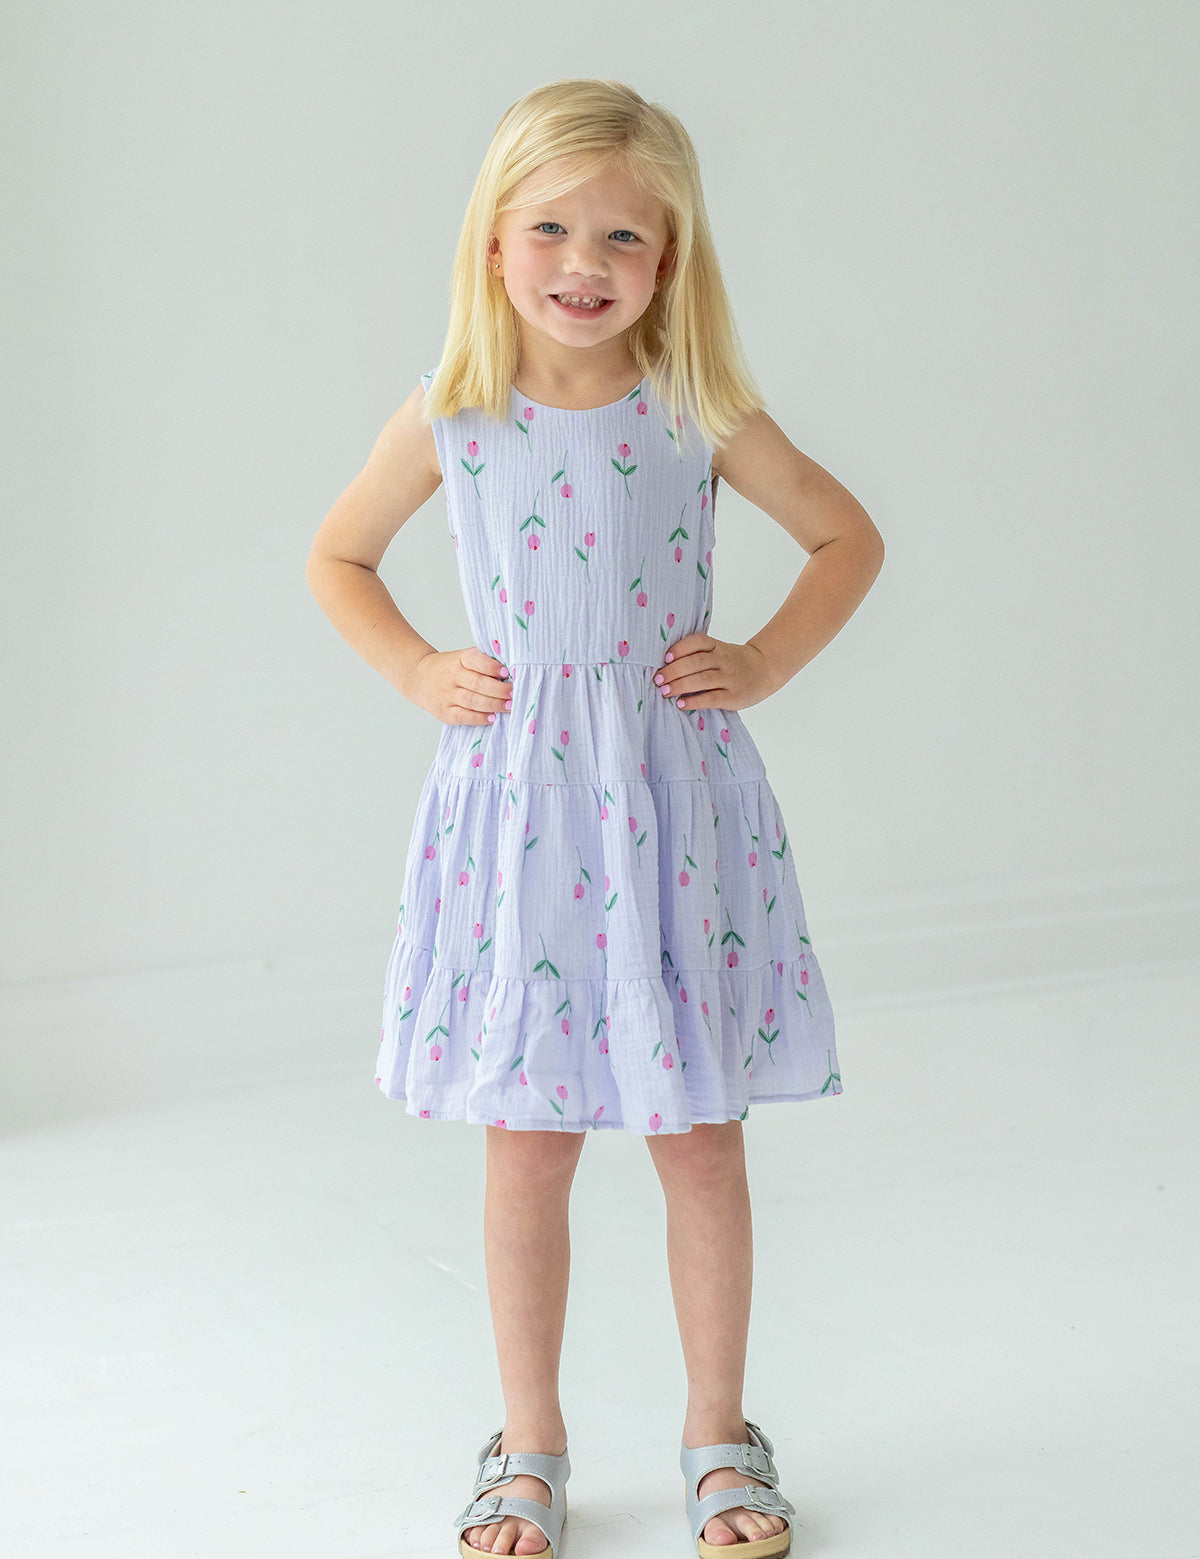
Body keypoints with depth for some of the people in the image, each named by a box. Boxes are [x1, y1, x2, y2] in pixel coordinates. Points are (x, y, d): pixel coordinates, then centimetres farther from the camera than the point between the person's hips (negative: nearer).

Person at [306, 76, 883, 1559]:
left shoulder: (699, 415, -4)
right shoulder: (449, 419, -2)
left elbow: (848, 538, 10)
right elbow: (337, 559, 14)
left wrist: (765, 662, -1)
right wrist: (416, 672, 1)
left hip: (676, 802, 0)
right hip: (514, 800, 1)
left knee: (699, 1139, 8)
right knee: (526, 1146, 8)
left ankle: (718, 1435, 24)